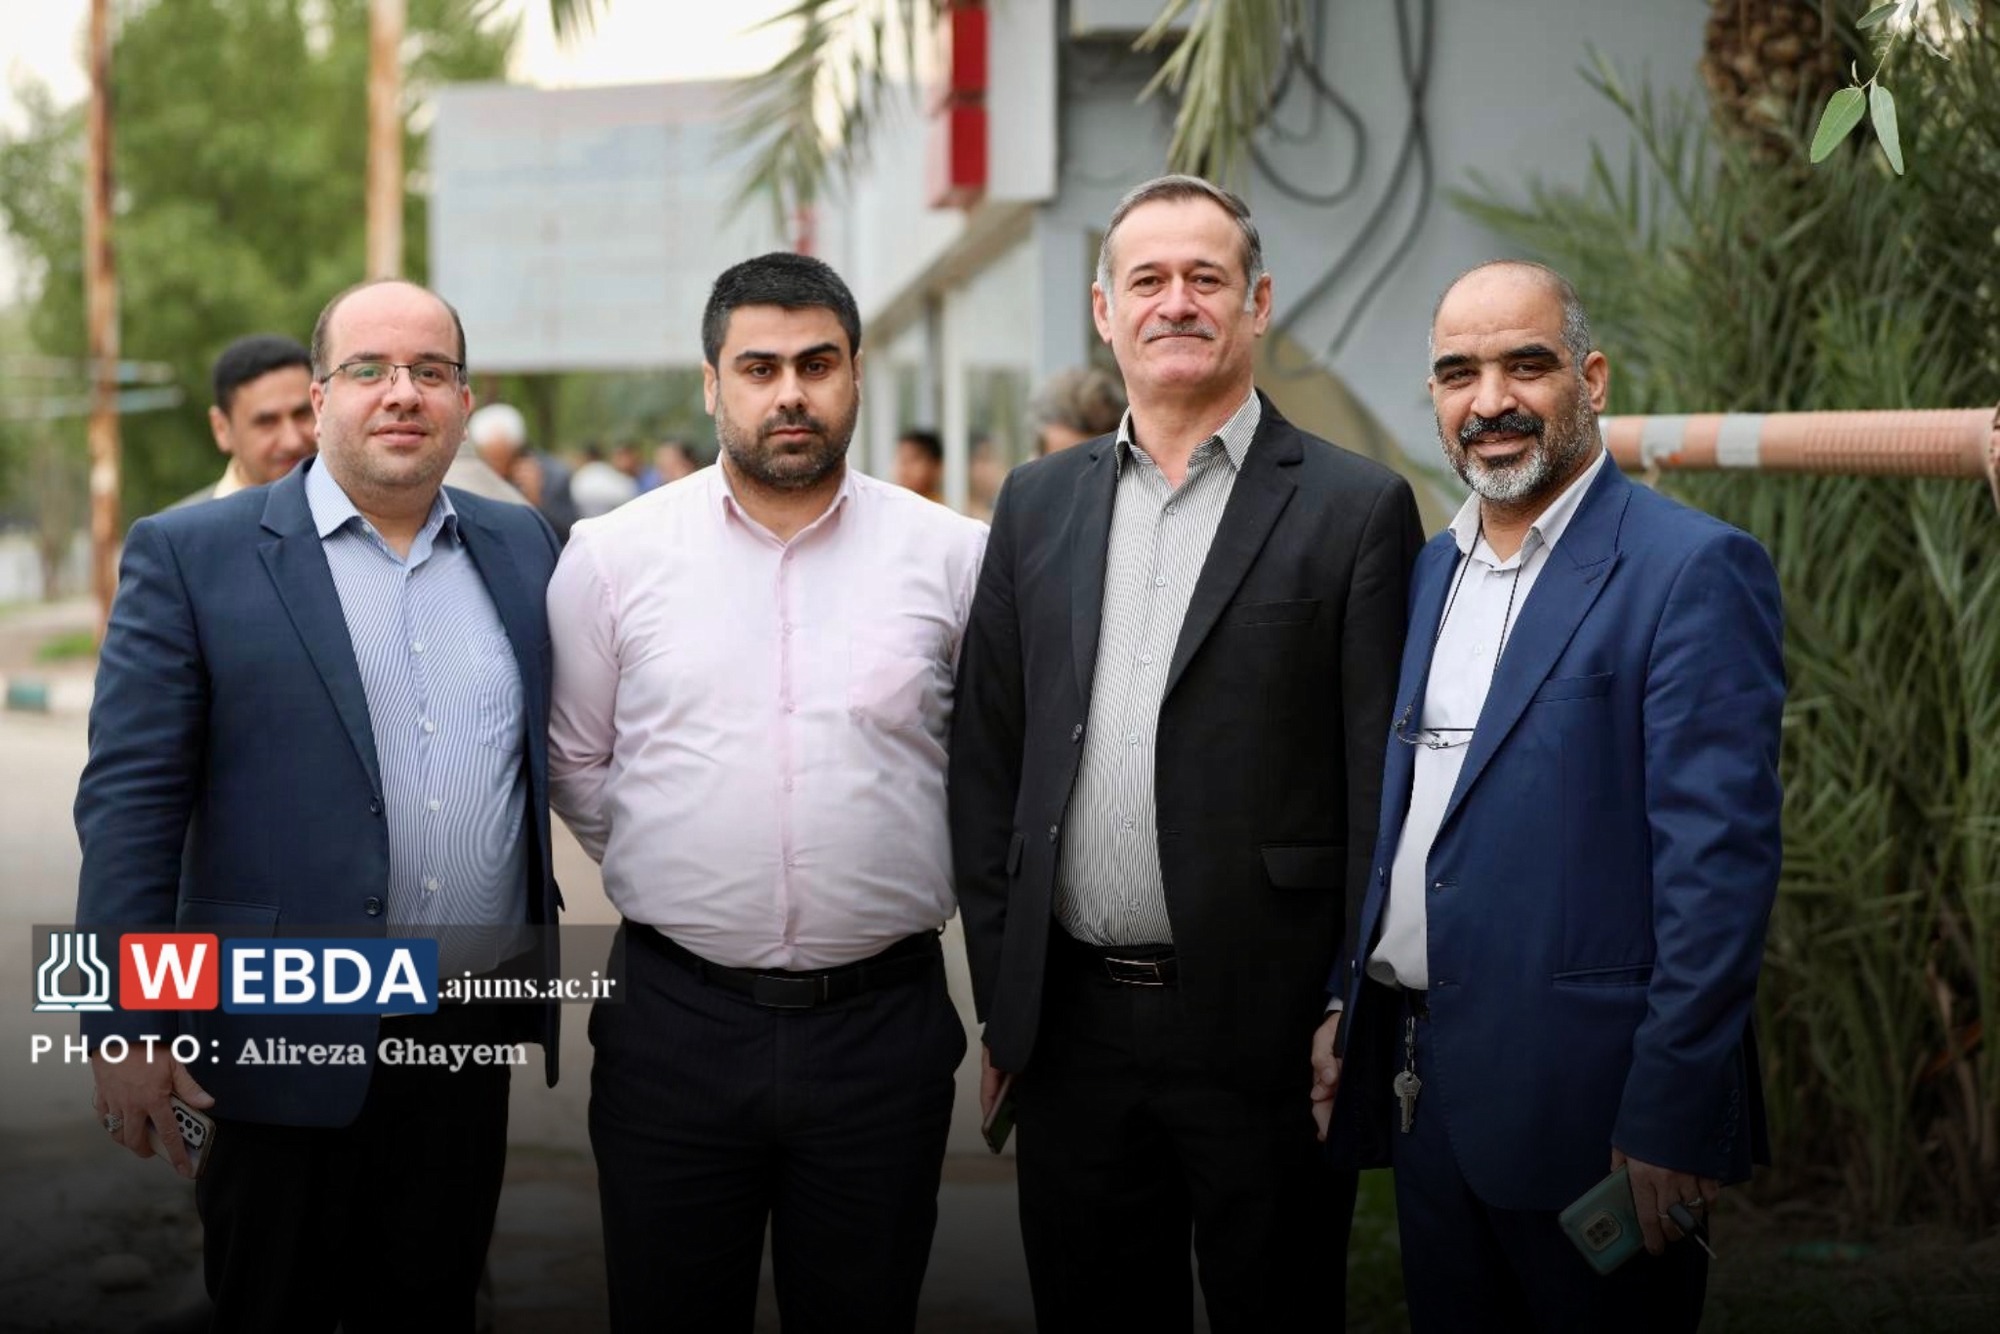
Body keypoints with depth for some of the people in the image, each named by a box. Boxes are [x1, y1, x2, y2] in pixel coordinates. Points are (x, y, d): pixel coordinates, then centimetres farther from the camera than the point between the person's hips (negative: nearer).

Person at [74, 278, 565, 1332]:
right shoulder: (192, 555, -5)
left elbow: (563, 752, 15)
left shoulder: (521, 548, 9)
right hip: (286, 1043, -4)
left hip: (470, 1043, 4)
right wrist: (126, 1030, -13)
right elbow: (130, 799, -8)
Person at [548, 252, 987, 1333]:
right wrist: (674, 872, 8)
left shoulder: (953, 557, 0)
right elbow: (573, 765, 10)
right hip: (675, 1020, 0)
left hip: (883, 1025, 0)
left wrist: (894, 872, 9)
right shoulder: (612, 556, 1)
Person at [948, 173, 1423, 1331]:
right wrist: (1000, 997, 7)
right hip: (1072, 1028, 4)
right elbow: (988, 762, 10)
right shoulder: (1039, 505, 10)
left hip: (1265, 1027, -4)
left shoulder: (1354, 508, -3)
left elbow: (1382, 785, -5)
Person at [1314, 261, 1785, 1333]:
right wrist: (1343, 1007, 12)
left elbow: (1719, 861, -16)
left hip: (1583, 1109, -7)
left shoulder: (1693, 571, -11)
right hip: (1423, 1092, 7)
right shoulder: (1428, 573, 13)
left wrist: (1669, 1119, -19)